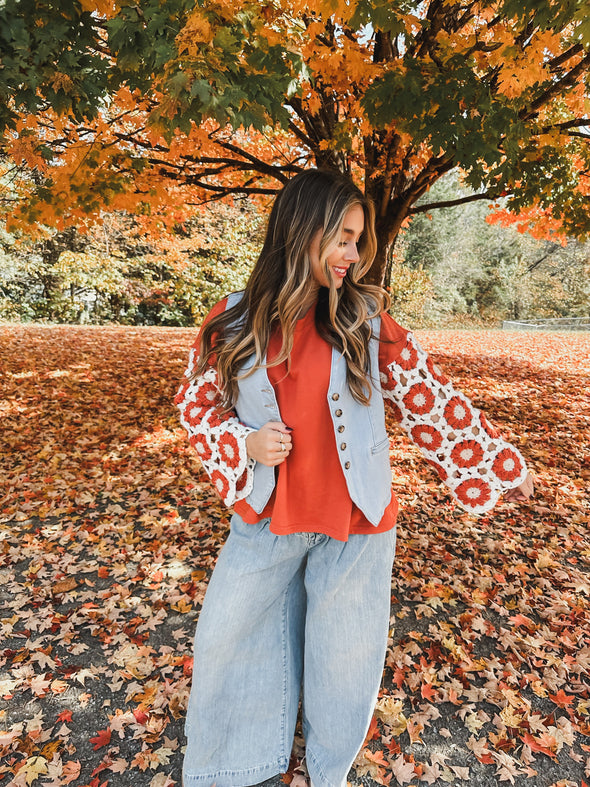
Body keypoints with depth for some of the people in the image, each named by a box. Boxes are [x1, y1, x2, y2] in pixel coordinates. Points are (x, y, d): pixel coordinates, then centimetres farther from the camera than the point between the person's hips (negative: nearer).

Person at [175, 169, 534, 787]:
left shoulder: (366, 316, -7)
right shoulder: (231, 322, -6)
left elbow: (426, 395, -1)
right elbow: (196, 403, 4)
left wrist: (497, 465, 3)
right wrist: (244, 444, -15)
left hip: (356, 524, 0)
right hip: (266, 517, 2)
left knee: (346, 661, 18)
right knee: (225, 642, 19)